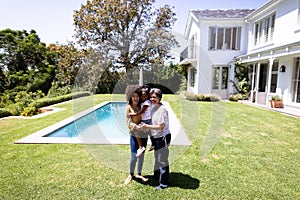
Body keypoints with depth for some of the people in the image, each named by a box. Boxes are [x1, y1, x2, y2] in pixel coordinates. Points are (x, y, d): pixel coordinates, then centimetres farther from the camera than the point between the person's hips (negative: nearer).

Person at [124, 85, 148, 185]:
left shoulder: (142, 106, 3)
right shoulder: (129, 107, -8)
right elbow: (129, 122, -12)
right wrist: (138, 127, -26)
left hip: (144, 135, 4)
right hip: (134, 135, -4)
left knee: (141, 155, 14)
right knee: (134, 156, 0)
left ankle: (139, 174, 33)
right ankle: (131, 174, 26)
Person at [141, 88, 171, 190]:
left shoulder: (162, 109, -22)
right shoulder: (154, 108, 5)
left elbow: (161, 126, -23)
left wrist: (147, 126, -23)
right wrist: (146, 126, 3)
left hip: (163, 137, -9)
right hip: (156, 137, 9)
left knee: (162, 160, 4)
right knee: (157, 157, 24)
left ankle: (164, 183, 22)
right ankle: (157, 176, 45)